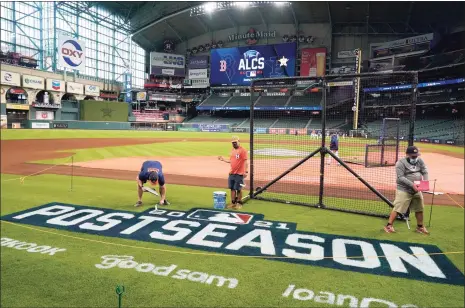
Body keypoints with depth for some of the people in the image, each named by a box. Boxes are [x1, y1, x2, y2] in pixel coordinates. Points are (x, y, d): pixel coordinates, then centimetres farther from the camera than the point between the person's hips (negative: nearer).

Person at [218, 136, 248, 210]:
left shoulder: (243, 150, -10)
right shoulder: (232, 150, 14)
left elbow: (245, 162, -15)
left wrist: (246, 171, -22)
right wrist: (223, 160, 13)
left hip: (239, 174, -7)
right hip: (231, 173, 7)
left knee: (238, 189, 0)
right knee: (232, 188, 11)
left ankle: (239, 203, 13)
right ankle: (233, 203, 21)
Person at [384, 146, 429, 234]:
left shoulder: (419, 161, 7)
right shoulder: (401, 163, -12)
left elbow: (425, 172, 5)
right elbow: (401, 178, -19)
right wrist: (412, 185, -27)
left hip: (417, 190, 6)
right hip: (404, 190, -6)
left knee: (419, 209, 16)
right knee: (398, 208, -9)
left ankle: (420, 227, 33)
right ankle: (389, 225, -2)